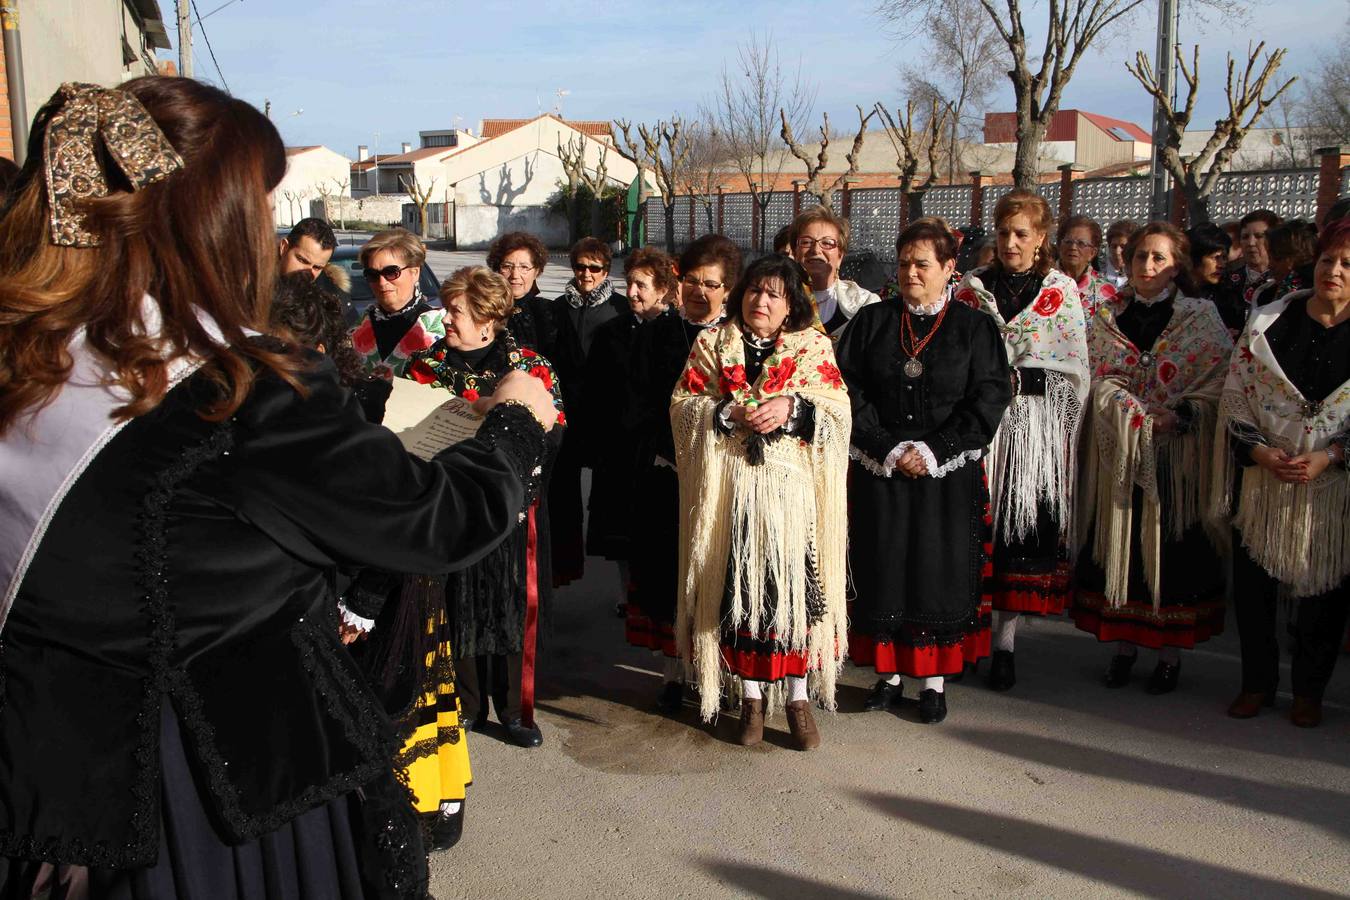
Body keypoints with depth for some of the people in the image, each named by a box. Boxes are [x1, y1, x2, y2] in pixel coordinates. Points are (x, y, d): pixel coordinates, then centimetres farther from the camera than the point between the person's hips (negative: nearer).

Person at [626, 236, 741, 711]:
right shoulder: (654, 334, 5)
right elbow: (639, 407, 0)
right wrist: (676, 447, -12)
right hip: (663, 472, 1)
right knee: (666, 570, 5)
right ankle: (673, 669, 17)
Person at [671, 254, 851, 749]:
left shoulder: (814, 346, 9)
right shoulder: (711, 344, 11)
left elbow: (838, 410, 2)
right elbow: (683, 403, 4)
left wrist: (791, 408, -15)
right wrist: (728, 412, -13)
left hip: (793, 489, 0)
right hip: (730, 488, 1)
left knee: (793, 583, -3)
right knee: (740, 584, 1)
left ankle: (798, 695, 10)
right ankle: (752, 694, 14)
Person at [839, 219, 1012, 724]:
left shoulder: (975, 328, 2)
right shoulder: (872, 322, 6)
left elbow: (989, 399, -4)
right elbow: (850, 392, 0)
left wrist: (933, 451, -13)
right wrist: (889, 449, -11)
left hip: (948, 475, -1)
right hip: (878, 474, 2)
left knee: (939, 573, 3)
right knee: (882, 570, 5)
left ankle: (934, 681, 15)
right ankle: (888, 674, 19)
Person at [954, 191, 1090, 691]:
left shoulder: (1062, 290, 5)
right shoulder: (973, 288, 8)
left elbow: (1076, 368, 3)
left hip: (1038, 424, -1)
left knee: (1025, 524, -1)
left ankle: (1005, 639, 8)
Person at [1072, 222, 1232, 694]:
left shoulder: (1202, 318, 2)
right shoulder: (1107, 320, 8)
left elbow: (1216, 385, -4)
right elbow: (1104, 383, 0)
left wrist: (1179, 417, -18)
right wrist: (1141, 418, -15)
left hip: (1179, 454, -2)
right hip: (1120, 452, 2)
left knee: (1172, 545, 2)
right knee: (1121, 542, 5)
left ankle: (1170, 653, 13)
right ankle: (1124, 644, 17)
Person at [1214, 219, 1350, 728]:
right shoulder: (1269, 321, 1)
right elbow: (1236, 392, 1)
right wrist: (1260, 451, -10)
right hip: (1261, 478, 1)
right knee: (1252, 583, 7)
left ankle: (1309, 690, 27)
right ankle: (1257, 682, 25)